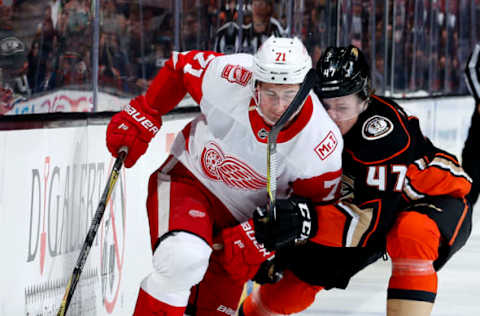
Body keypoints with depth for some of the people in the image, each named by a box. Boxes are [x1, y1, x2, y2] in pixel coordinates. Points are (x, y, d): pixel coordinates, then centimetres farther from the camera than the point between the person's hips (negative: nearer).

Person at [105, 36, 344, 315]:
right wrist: (141, 116, -4)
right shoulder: (229, 78, -26)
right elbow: (181, 66, -4)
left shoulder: (323, 147, -25)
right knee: (184, 257, -32)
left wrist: (263, 239, -21)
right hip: (188, 177, -1)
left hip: (242, 216, 2)